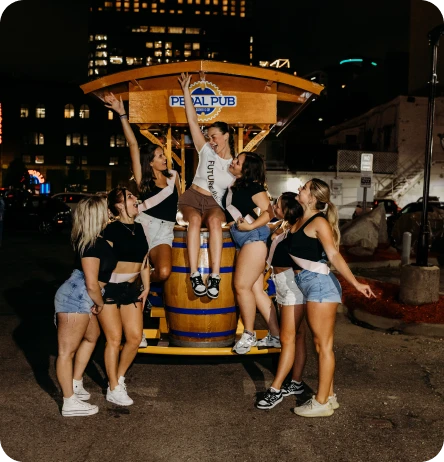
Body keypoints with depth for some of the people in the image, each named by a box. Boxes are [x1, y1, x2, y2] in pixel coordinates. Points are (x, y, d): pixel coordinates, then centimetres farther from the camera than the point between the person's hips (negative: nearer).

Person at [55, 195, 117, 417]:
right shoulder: (92, 245, -21)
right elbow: (92, 284, -22)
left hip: (81, 299, 10)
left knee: (92, 336, 26)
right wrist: (100, 303, -5)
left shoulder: (94, 240, 6)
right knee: (67, 350, -1)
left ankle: (75, 385, 35)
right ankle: (70, 403, 8)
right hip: (75, 298, -10)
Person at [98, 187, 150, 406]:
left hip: (132, 289, 6)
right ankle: (113, 389, 16)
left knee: (135, 337, 5)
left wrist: (146, 287, 9)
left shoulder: (139, 228, 8)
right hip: (109, 288, -6)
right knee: (114, 338, 1)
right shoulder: (111, 230, -12)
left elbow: (144, 260, 12)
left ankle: (119, 377, 28)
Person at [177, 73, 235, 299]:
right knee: (195, 220, -37)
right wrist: (186, 90, -1)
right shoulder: (206, 152, 6)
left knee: (214, 220, -37)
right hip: (192, 197, 0)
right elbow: (193, 121, 2)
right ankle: (194, 275, -41)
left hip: (214, 204, 0)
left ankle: (215, 276, -42)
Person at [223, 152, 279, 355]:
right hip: (241, 240, 8)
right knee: (256, 290, 6)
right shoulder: (233, 186, 17)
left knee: (242, 286, -10)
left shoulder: (253, 186, -5)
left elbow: (269, 212, -13)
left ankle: (249, 335, 3)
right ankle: (276, 336, 13)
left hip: (253, 236, -8)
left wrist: (250, 226, -21)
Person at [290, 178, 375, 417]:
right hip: (309, 286, 9)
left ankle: (322, 403, 8)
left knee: (323, 344, -1)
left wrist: (355, 283, -27)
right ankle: (328, 395, 26)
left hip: (320, 284, -9)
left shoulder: (319, 222, -12)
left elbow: (334, 255, -19)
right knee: (321, 344, 15)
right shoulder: (302, 220, 13)